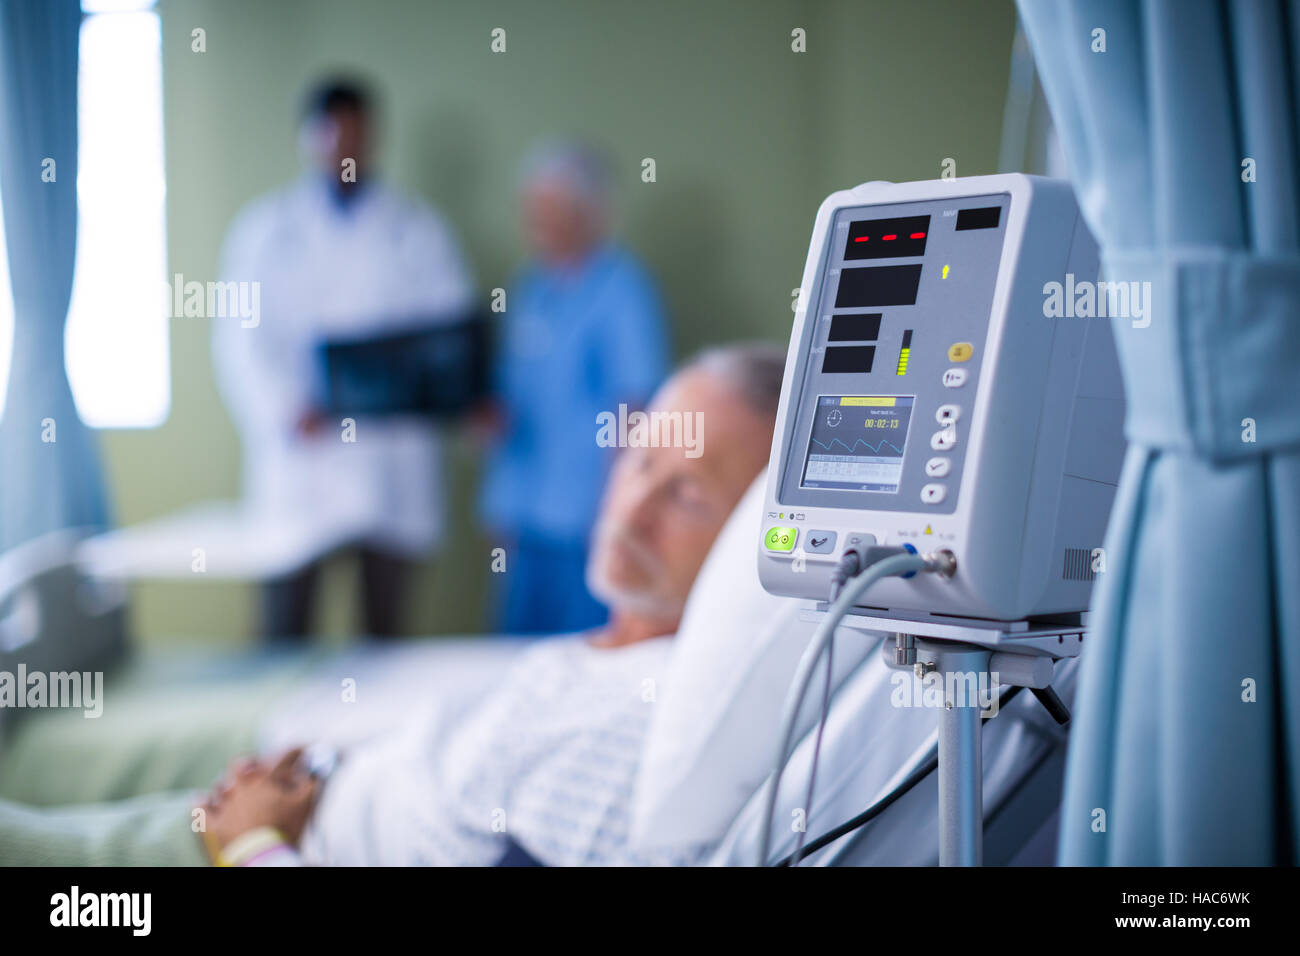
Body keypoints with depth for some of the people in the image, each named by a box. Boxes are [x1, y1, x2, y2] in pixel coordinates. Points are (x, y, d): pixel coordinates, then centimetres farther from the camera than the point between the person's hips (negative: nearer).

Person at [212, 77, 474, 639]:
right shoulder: (264, 228, 12)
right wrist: (284, 410, -13)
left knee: (384, 629, 3)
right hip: (297, 456, 0)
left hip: (391, 461, 1)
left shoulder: (418, 231, 13)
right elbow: (239, 337, 4)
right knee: (284, 633, -4)